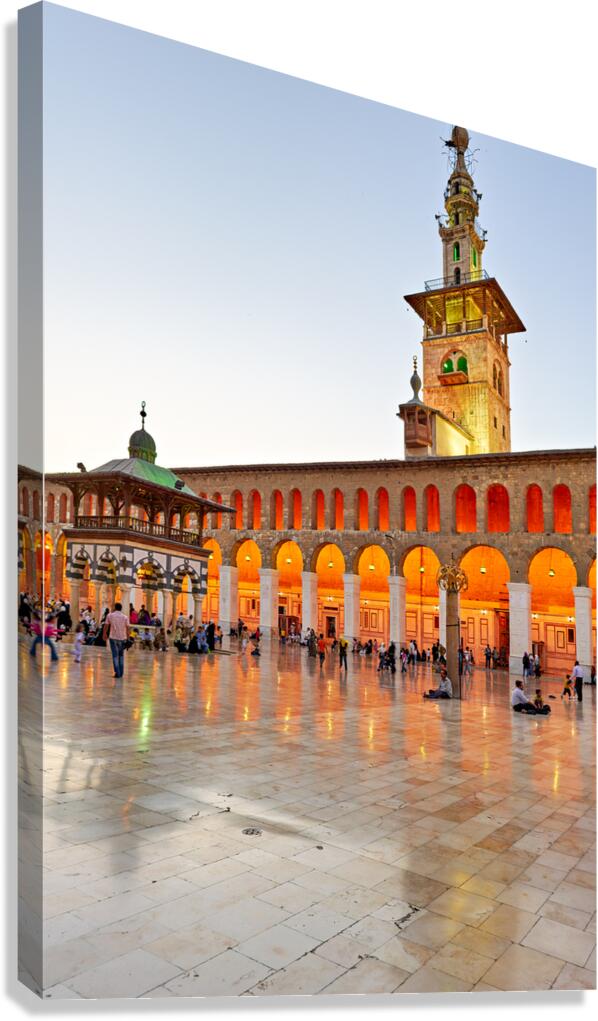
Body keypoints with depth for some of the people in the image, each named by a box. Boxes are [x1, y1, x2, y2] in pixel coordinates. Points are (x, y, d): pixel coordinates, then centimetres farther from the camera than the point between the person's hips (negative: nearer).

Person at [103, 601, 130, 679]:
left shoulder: (110, 615, 1)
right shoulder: (125, 617, 3)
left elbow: (106, 626, 2)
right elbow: (127, 628, 1)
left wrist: (104, 634, 16)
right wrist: (127, 638, 9)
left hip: (113, 637, -2)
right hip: (122, 638, 2)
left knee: (115, 655, 2)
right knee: (121, 655, 16)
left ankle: (117, 673, -5)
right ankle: (121, 673, 16)